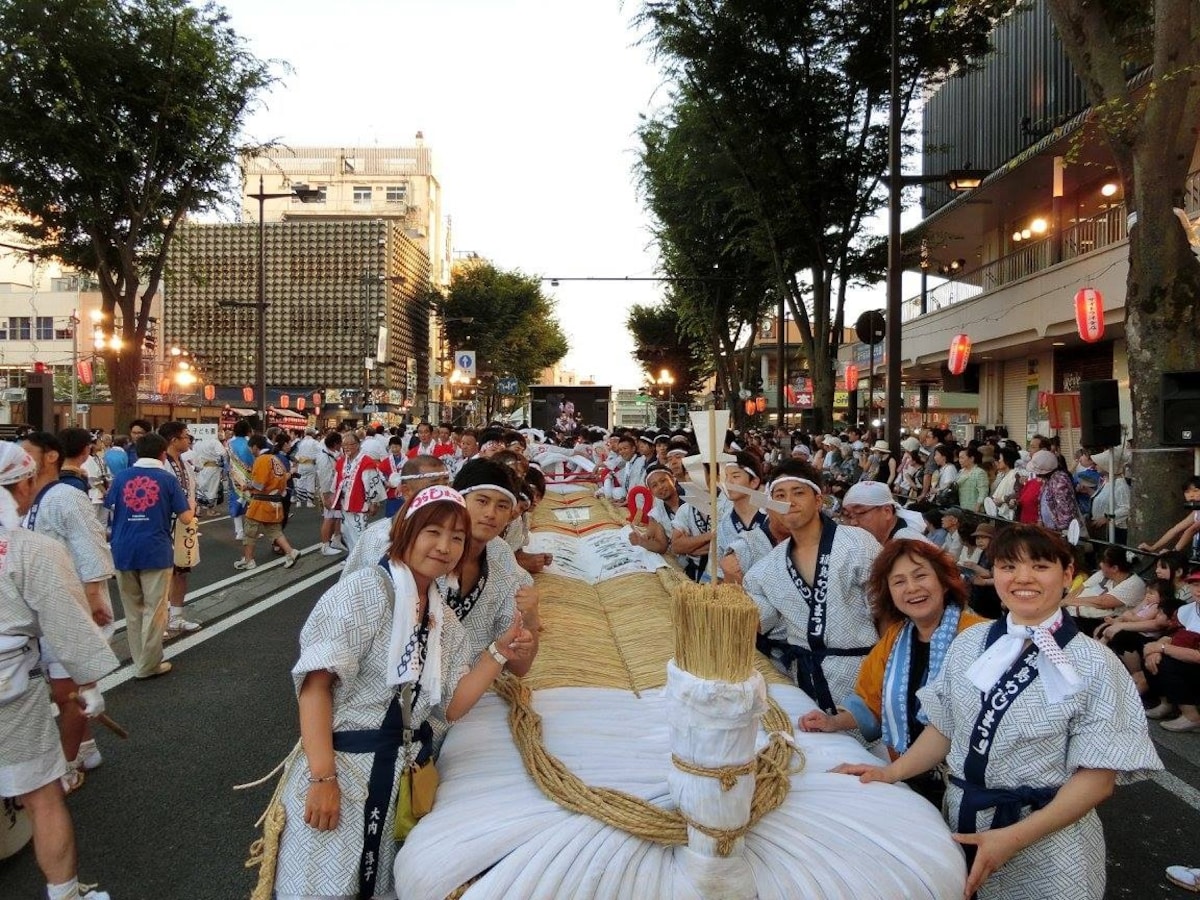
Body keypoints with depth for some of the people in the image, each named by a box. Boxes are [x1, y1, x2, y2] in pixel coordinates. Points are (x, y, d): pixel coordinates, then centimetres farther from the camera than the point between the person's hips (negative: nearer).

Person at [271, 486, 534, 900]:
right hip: (343, 762, -6)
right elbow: (316, 683, -19)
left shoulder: (445, 619, 7)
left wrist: (500, 652, -7)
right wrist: (323, 778, -23)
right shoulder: (365, 590, -14)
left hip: (406, 770, 7)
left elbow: (453, 707, 4)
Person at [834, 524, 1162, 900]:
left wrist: (1012, 838, -20)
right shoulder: (969, 643, -1)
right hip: (962, 825, 4)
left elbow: (1097, 778, -14)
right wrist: (891, 773, -6)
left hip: (1046, 841, -3)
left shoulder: (1094, 665, -12)